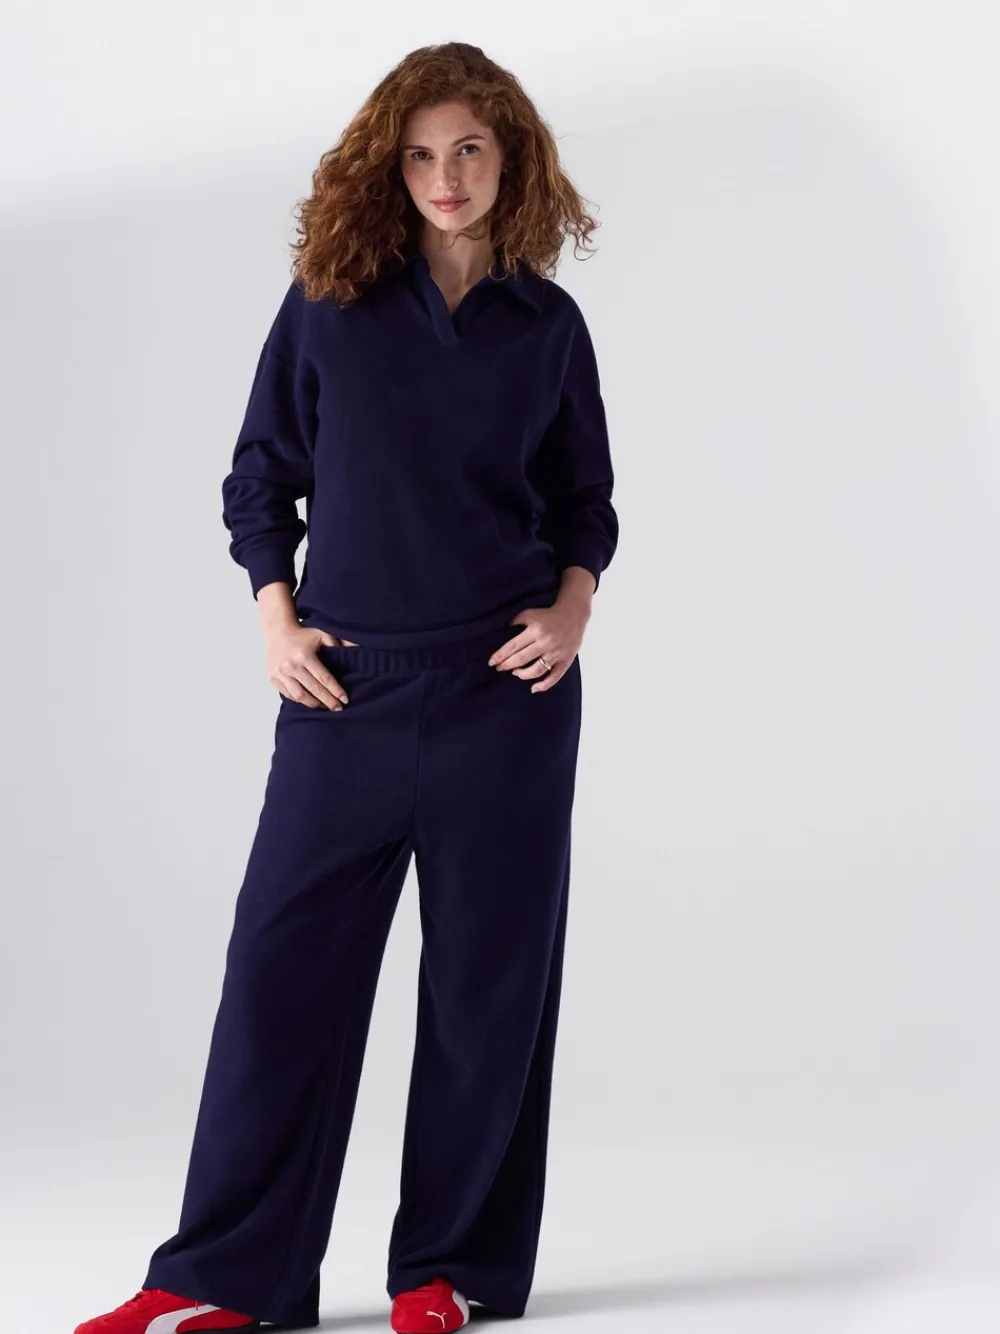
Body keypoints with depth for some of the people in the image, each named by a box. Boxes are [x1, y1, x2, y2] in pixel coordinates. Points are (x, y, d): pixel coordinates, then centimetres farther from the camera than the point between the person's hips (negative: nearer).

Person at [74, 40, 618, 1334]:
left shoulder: (547, 325, 5)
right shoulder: (329, 299, 2)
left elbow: (584, 499, 14)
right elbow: (261, 476, 8)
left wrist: (575, 602, -3)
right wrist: (275, 615, -3)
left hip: (505, 692, 1)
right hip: (345, 689, 0)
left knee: (488, 979, 4)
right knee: (283, 962, -2)